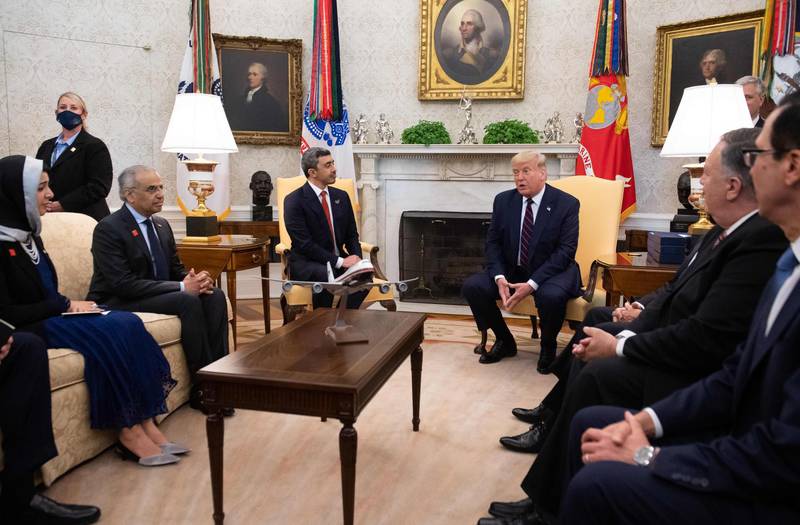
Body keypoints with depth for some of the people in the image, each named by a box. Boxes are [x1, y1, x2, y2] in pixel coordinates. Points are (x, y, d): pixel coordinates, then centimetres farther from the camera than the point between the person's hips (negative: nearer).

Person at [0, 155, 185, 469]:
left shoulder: (27, 233, 12)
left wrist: (69, 305, -3)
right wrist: (65, 305, -12)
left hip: (51, 318, 8)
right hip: (25, 331, -8)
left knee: (127, 323, -16)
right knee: (114, 332, -26)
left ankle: (144, 422, -18)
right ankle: (129, 431, -16)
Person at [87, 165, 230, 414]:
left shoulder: (162, 225, 10)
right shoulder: (108, 229, -14)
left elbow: (176, 269, 14)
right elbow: (124, 284, -23)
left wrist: (195, 280, -12)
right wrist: (181, 287, -27)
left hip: (160, 294, 7)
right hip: (118, 303, -7)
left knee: (215, 296, -16)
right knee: (188, 301, -29)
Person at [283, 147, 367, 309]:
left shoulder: (341, 197, 10)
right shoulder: (293, 201, -9)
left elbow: (352, 235, 13)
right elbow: (304, 243, -16)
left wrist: (356, 257, -9)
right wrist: (339, 261, -21)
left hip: (339, 261, 5)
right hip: (305, 264, -5)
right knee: (326, 276, -37)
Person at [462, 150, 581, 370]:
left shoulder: (566, 204, -10)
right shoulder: (503, 200, 1)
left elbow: (565, 251, -15)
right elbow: (493, 242, 3)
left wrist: (531, 284, -25)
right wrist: (499, 277, -16)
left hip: (552, 271, -4)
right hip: (511, 270, 4)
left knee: (551, 296, -37)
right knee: (472, 286, -18)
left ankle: (548, 347, -2)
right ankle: (504, 341, 7)